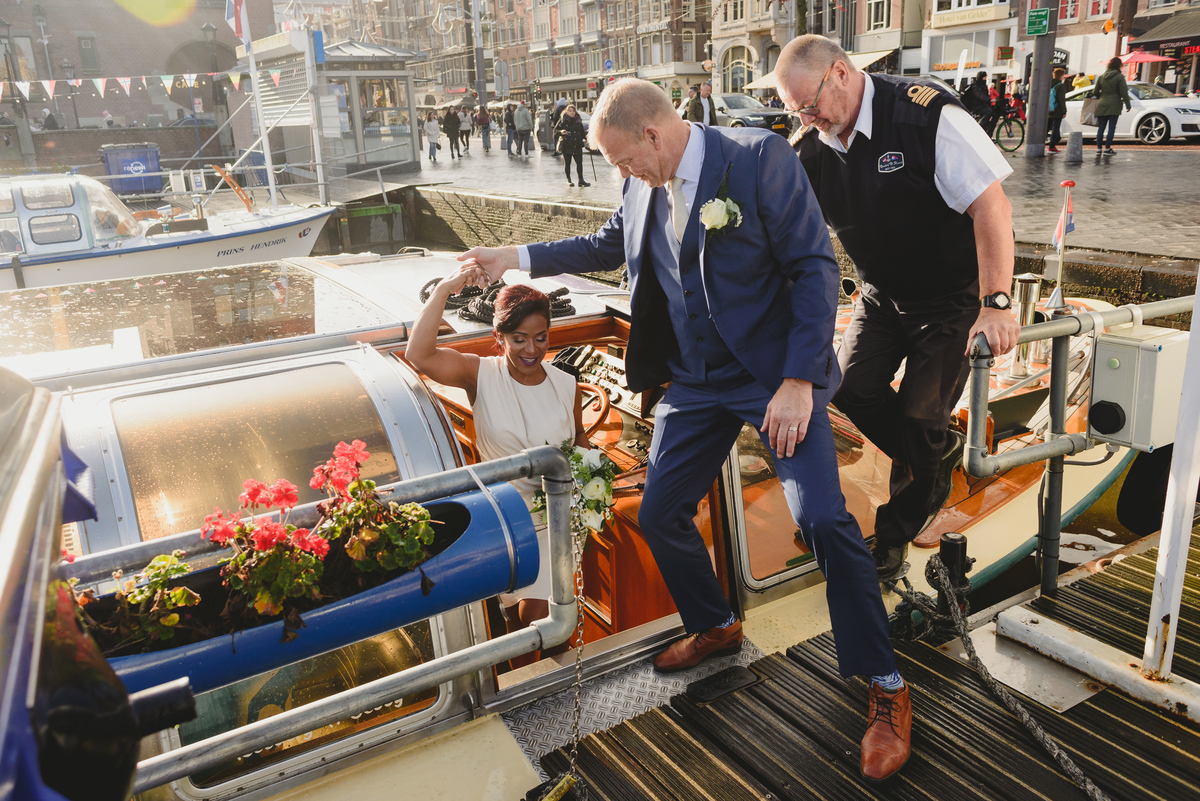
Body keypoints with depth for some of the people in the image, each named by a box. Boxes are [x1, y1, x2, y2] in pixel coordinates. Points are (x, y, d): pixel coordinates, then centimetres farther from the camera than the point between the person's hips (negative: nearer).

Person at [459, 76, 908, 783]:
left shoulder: (759, 158, -15)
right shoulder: (644, 187, 5)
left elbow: (815, 267, -16)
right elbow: (608, 245, 24)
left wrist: (799, 381, -21)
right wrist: (520, 258, 21)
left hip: (777, 372, -6)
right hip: (696, 381, 7)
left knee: (824, 519, -16)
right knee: (660, 515, 8)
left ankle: (886, 687, 3)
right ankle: (715, 627, 35)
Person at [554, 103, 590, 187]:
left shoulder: (578, 121, 12)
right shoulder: (562, 121, 1)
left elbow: (582, 133, 17)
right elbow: (555, 131, -1)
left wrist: (586, 135, -1)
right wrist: (561, 132, -19)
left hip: (577, 145, 2)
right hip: (566, 145, -2)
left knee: (579, 162, -6)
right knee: (567, 163, 5)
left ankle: (581, 180, -4)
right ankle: (568, 180, 16)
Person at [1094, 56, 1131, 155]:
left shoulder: (1101, 77, 8)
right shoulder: (1120, 77, -6)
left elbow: (1095, 92, 11)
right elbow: (1124, 93, -9)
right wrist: (1128, 105, -1)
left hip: (1102, 105, 4)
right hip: (1114, 105, -4)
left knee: (1101, 127, 6)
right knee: (1111, 127, 0)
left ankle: (1098, 148, 4)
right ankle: (1107, 148, -2)